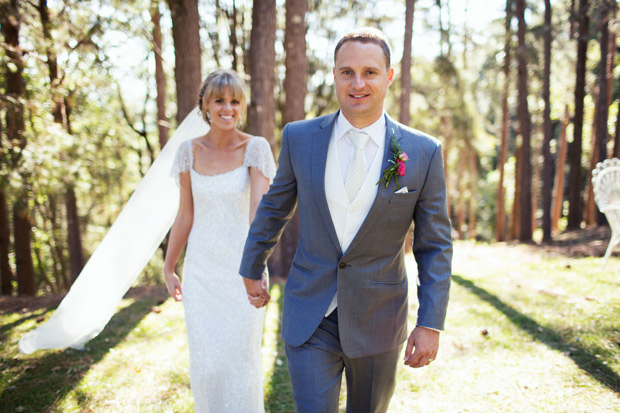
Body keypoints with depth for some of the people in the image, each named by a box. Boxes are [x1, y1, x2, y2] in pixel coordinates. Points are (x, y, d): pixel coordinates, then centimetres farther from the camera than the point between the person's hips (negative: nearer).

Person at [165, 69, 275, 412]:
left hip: (242, 267, -2)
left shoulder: (256, 148, -9)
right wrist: (168, 269, 10)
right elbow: (185, 217, 7)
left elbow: (260, 209, -22)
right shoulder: (189, 151, 1)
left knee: (241, 359, 8)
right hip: (201, 269, 3)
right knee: (206, 363, 5)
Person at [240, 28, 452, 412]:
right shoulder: (300, 138, -5)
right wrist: (252, 269, 18)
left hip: (378, 321, 1)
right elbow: (274, 208, 9)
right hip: (309, 318, 0)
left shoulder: (424, 152, -9)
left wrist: (431, 323, -8)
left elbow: (435, 245, -4)